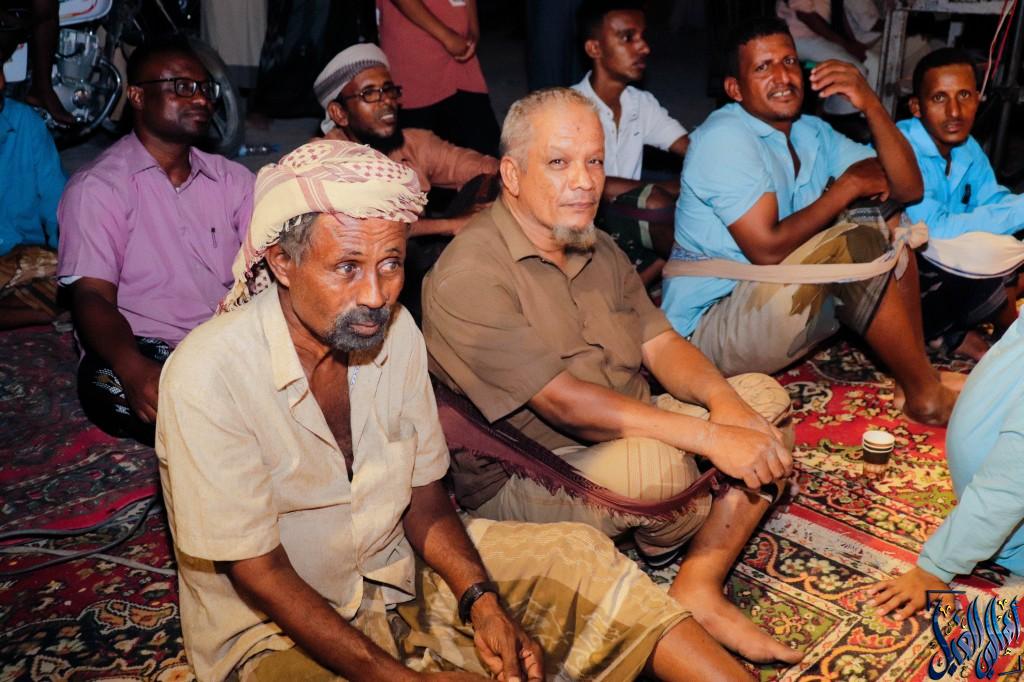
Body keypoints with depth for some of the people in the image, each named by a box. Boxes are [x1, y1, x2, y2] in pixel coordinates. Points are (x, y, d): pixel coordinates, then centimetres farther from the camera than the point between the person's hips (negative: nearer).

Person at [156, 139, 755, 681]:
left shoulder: (395, 331, -7)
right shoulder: (208, 377, -24)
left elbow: (424, 498, 1)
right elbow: (257, 572, -20)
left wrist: (482, 601, -16)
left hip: (398, 572, 5)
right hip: (276, 633, -5)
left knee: (576, 558, -10)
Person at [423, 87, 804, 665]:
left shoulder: (600, 250, 10)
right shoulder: (468, 276, -20)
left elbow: (661, 345, 4)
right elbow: (563, 402, -26)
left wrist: (721, 399, -18)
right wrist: (709, 436, -28)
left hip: (627, 433, 9)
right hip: (519, 482, -8)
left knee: (763, 398, -3)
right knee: (654, 462, -34)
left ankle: (700, 587, -8)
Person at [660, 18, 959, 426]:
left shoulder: (812, 133, 10)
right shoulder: (724, 137, -16)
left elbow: (908, 188, 4)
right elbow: (768, 248, -25)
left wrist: (871, 106, -10)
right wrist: (848, 186, -13)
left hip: (789, 306, 9)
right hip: (709, 327, -9)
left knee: (884, 225, 1)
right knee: (851, 244, -23)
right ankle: (926, 396, -9)